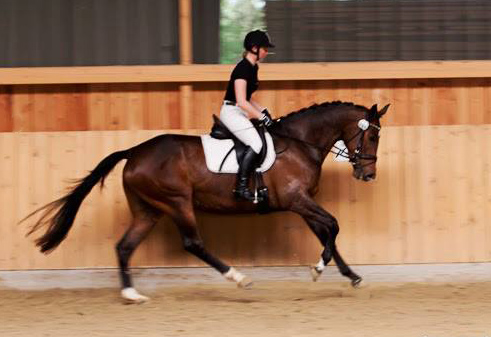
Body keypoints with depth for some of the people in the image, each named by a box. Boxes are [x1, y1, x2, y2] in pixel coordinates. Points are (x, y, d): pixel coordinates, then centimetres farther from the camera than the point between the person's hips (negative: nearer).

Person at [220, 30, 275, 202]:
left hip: (241, 113, 10)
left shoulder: (253, 68, 13)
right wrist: (262, 117, -17)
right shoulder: (243, 68, -18)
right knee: (256, 143, -24)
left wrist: (263, 111, 8)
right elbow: (241, 102, -23)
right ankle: (241, 187, -25)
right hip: (232, 112, -10)